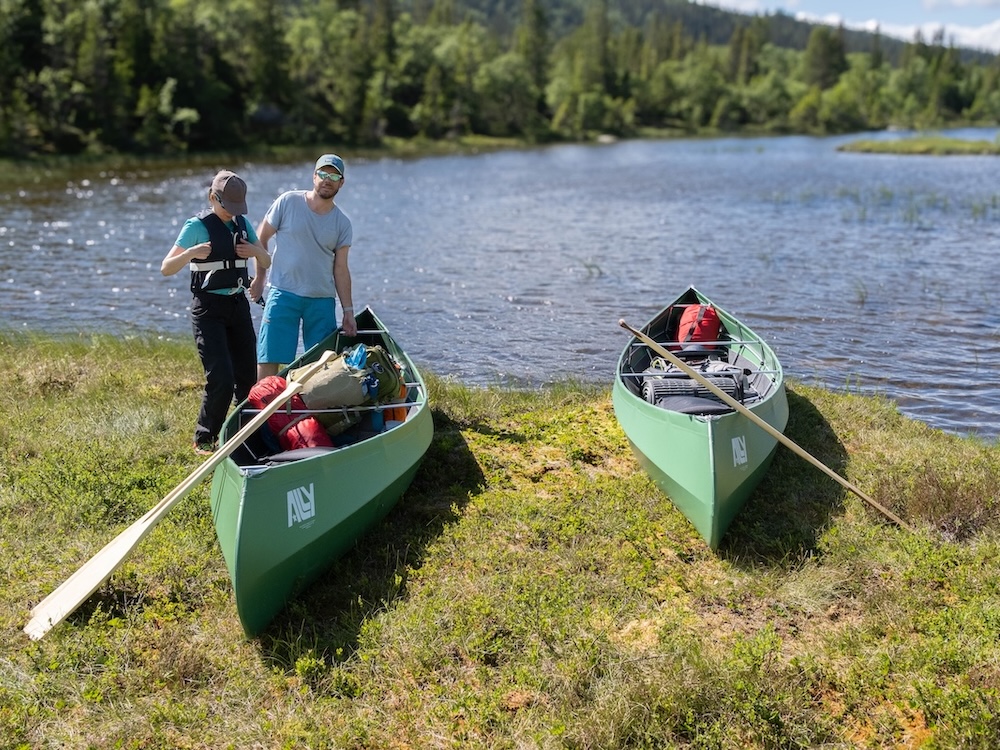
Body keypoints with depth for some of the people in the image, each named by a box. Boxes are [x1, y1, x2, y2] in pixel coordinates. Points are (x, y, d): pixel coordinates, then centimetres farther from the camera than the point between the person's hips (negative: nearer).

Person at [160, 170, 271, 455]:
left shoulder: (242, 224, 9)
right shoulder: (197, 226, -8)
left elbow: (266, 263, 14)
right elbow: (166, 268, -12)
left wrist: (256, 252, -10)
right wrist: (191, 253, -32)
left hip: (238, 305, 6)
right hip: (209, 309, -6)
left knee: (248, 377, 6)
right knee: (221, 379, -13)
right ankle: (204, 440, 3)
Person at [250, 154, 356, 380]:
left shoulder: (342, 223, 5)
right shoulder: (288, 202, -2)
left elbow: (340, 269, 7)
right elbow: (261, 238, 5)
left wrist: (348, 311, 3)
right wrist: (260, 277, 0)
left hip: (322, 300, 3)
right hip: (283, 294, -2)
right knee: (269, 359, -4)